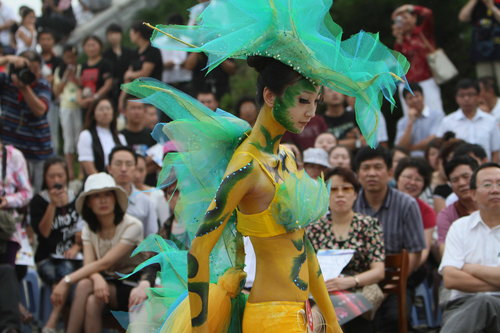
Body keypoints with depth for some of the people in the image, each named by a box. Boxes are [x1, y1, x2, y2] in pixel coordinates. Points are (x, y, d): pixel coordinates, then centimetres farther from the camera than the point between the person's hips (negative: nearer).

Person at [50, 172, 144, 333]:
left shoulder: (132, 226, -12)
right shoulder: (89, 229, 6)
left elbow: (105, 262, -21)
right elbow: (89, 264, -9)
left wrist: (67, 281, -26)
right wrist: (97, 279, -34)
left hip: (129, 288, -4)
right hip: (105, 282, 4)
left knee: (84, 285, -30)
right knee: (86, 291, -30)